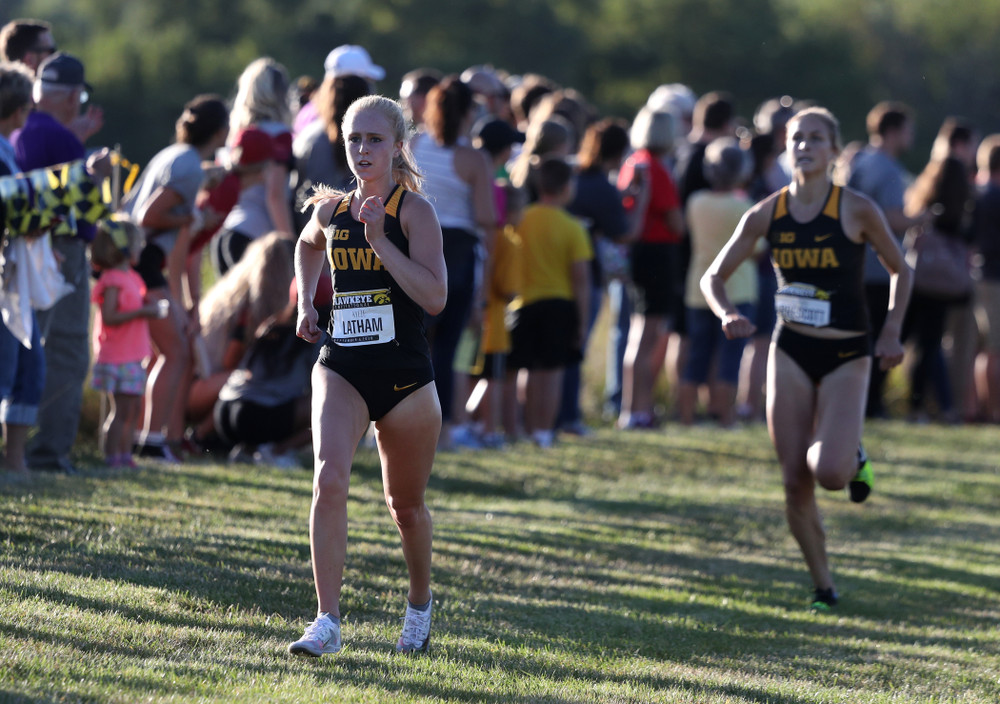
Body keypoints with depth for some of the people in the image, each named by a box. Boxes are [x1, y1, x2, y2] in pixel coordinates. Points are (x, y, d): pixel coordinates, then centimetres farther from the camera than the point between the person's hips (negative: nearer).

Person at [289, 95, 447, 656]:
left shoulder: (413, 210, -7)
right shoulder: (332, 210, 6)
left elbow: (435, 297, -19)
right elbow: (309, 246, 32)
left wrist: (380, 239, -22)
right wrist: (306, 302, 17)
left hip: (405, 375, -2)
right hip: (341, 369, 2)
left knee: (406, 505, 14)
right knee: (330, 482, -21)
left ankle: (420, 605, 41)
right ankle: (328, 622, -21)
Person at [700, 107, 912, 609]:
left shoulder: (856, 210, -9)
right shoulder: (767, 214, -1)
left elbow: (900, 271, 5)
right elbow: (714, 276, 6)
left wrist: (892, 331, -5)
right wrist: (726, 314, -14)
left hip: (846, 355, -3)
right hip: (790, 353, 3)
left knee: (829, 471, -21)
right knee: (795, 481, 0)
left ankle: (854, 458, 16)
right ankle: (823, 585, 16)